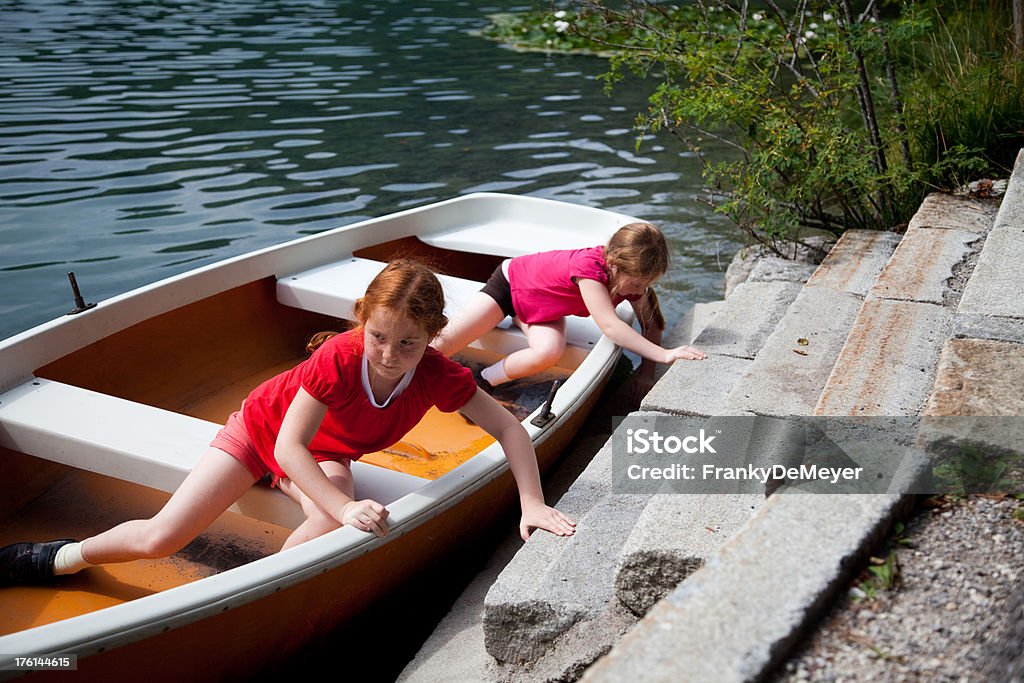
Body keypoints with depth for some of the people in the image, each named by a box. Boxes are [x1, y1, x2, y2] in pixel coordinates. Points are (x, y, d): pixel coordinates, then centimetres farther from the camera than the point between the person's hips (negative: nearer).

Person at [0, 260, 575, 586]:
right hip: (264, 425, -2)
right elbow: (290, 445, -36)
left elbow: (510, 428, -22)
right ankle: (62, 557, 26)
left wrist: (533, 502, -33)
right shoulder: (339, 357, -37)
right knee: (159, 539, -5)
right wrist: (346, 507, -46)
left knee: (330, 526, -34)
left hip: (322, 453, 3)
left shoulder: (439, 377, -28)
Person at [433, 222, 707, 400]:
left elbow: (651, 325, -8)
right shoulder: (589, 266, -40)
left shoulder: (631, 275, -19)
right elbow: (610, 326, -47)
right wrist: (664, 354, -50)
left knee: (549, 352, -28)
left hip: (542, 310, 6)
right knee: (442, 346, -14)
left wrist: (646, 370, -22)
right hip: (509, 281, -5)